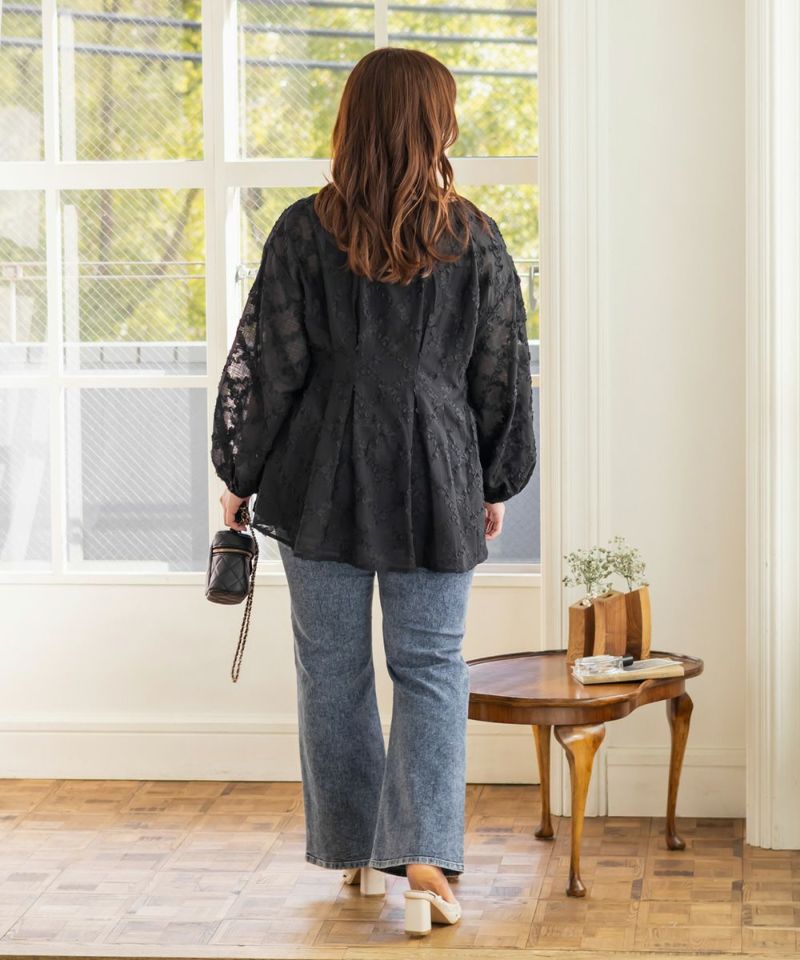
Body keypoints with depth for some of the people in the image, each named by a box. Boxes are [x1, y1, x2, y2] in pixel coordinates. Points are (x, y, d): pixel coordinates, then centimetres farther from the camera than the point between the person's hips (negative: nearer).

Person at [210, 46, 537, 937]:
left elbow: (267, 364, -4)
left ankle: (356, 853, 21)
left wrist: (239, 473, 7)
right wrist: (495, 485, 16)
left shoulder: (305, 231, -6)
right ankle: (424, 858, -9)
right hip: (434, 481, 0)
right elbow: (500, 374, 4)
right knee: (430, 669, 5)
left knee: (333, 670, 12)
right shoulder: (475, 239, -2)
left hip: (324, 479, 0)